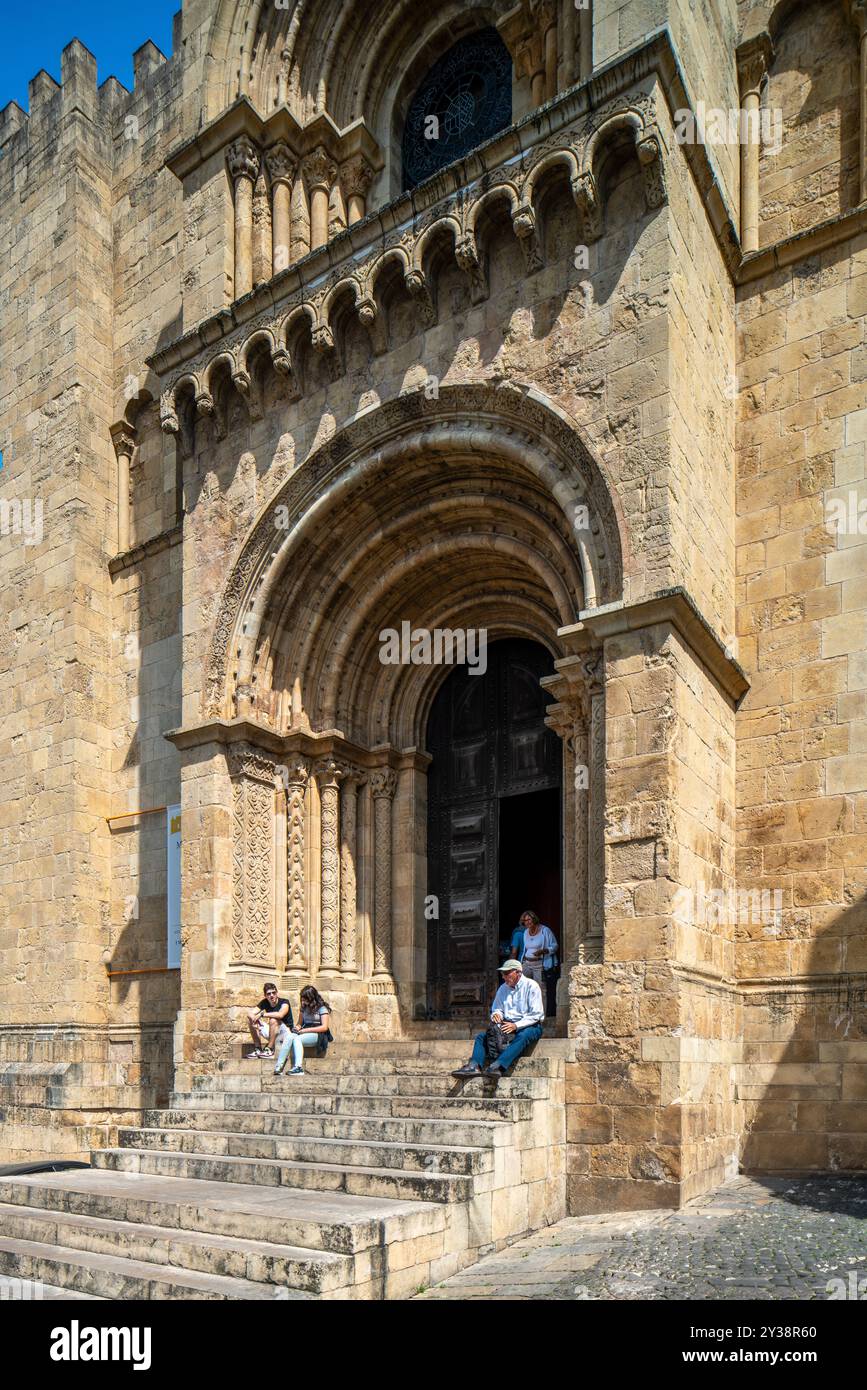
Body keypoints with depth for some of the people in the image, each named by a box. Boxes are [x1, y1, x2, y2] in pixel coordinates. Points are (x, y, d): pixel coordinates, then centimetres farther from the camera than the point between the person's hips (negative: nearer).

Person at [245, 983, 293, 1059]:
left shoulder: (284, 1002, -17)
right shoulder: (265, 1003, 0)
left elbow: (280, 1015, -38)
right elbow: (250, 1013, -7)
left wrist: (262, 1014, -31)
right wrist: (254, 1019, -30)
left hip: (286, 1033, -6)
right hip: (272, 1032, 6)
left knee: (273, 1020, -35)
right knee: (250, 1019, -4)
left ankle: (270, 1050, -26)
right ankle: (258, 1049, -3)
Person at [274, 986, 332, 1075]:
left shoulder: (322, 1008, -2)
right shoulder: (304, 1008, 19)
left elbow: (324, 1027, -10)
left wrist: (306, 1030, -14)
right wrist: (297, 1027, -2)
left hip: (318, 1035, -5)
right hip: (304, 1034, 5)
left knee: (297, 1039, -33)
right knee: (289, 1036, -28)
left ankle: (298, 1067, -45)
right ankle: (278, 1067, -39)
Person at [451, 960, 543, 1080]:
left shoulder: (531, 986, -7)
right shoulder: (503, 988, 12)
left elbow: (536, 1015, -13)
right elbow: (496, 1009, 20)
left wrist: (516, 1026, -22)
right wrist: (496, 1015, -6)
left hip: (529, 1026, -6)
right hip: (508, 1025, 7)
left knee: (522, 1036, -40)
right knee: (481, 1036, -10)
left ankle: (497, 1066, -54)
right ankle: (475, 1065, -32)